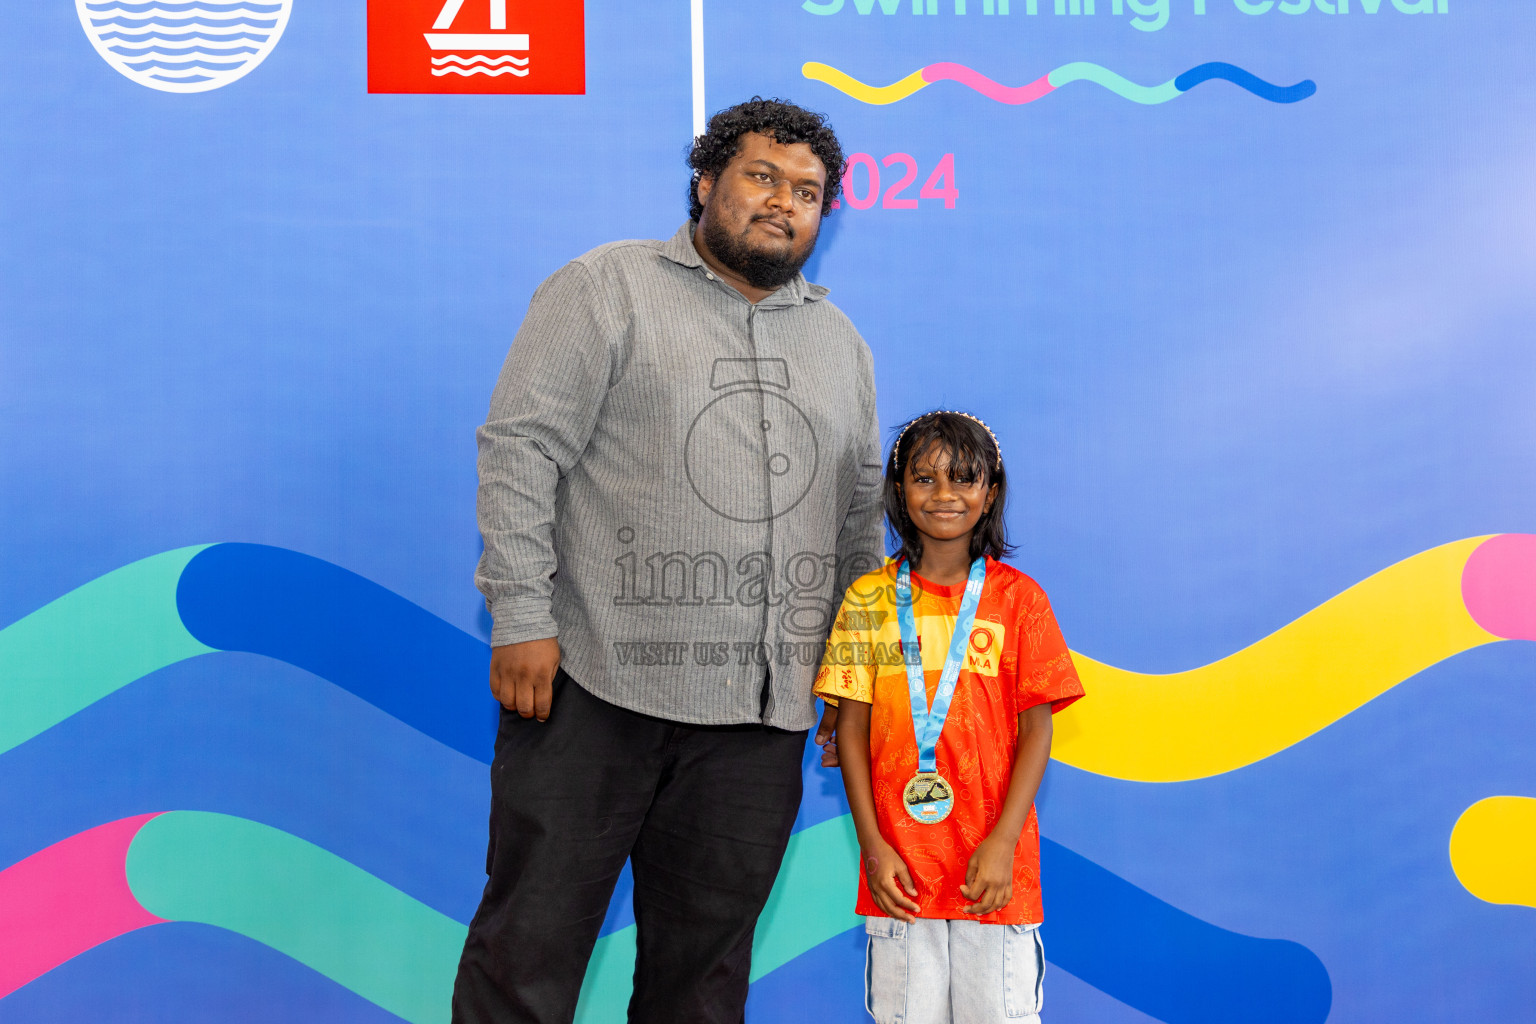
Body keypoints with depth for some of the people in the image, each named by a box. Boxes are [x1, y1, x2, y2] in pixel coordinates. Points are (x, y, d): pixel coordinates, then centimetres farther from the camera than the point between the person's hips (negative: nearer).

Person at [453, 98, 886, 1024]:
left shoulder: (841, 342, 18)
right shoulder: (608, 288, 2)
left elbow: (861, 515, 19)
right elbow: (520, 448, -6)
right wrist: (521, 617, -13)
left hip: (761, 710, 5)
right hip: (597, 681, -4)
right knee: (533, 944, 3)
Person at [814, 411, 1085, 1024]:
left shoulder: (1017, 597, 2)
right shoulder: (869, 599, 5)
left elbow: (1036, 728, 0)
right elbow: (852, 726, 4)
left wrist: (1003, 842, -9)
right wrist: (872, 845, -3)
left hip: (994, 863, -1)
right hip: (898, 867, 1)